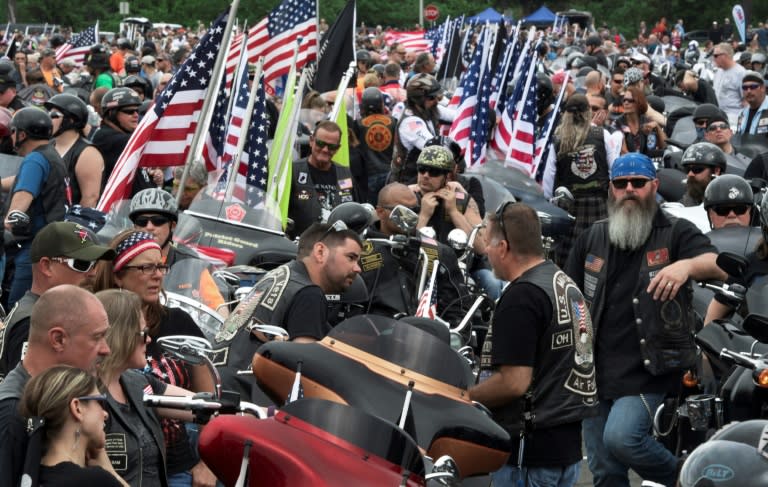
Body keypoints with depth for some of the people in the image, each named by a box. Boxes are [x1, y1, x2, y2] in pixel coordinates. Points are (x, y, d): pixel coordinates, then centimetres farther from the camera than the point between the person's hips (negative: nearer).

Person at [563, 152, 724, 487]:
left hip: (648, 370, -5)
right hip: (596, 369, 5)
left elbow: (720, 267, -19)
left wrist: (687, 265, -41)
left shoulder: (676, 233, -1)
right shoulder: (592, 238, 13)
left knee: (621, 437, -26)